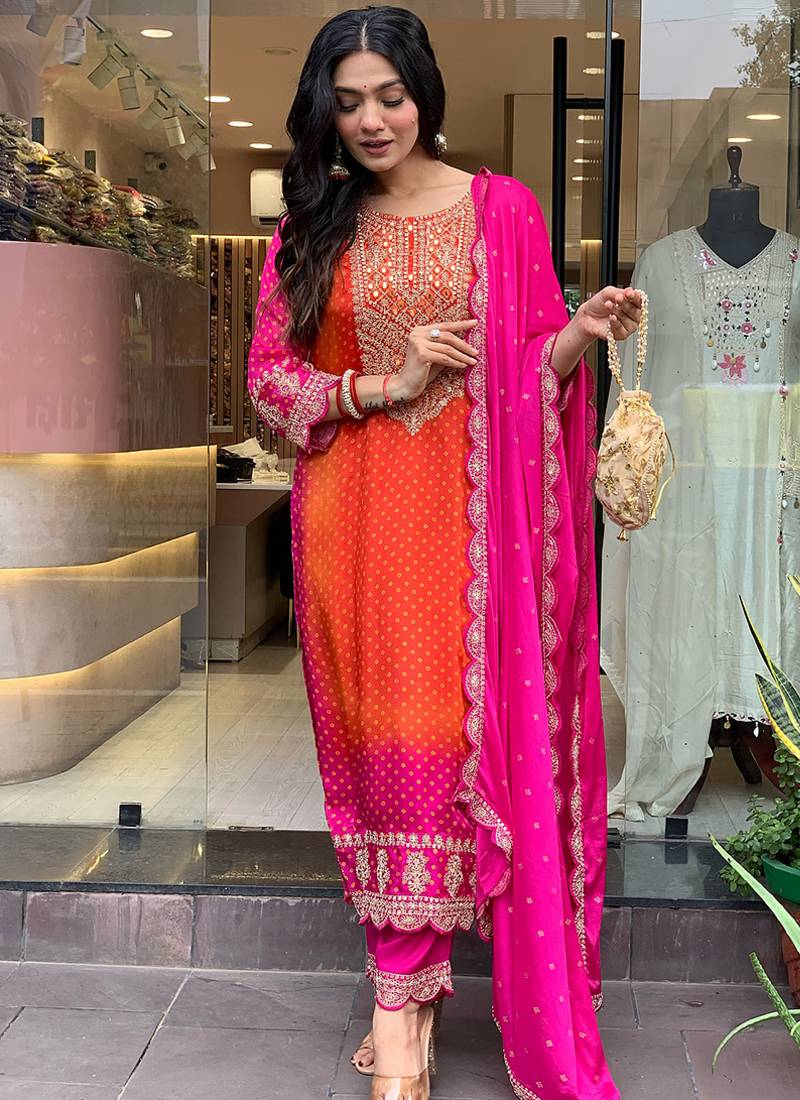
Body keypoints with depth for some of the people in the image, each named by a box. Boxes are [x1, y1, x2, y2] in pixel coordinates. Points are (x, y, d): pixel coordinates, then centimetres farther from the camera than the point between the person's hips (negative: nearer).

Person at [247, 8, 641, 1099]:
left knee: (453, 728, -4)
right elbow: (270, 378, 4)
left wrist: (584, 333, -15)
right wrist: (387, 382, -10)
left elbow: (531, 369, 6)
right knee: (374, 731, 3)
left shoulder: (502, 210, 5)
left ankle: (401, 988, 9)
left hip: (462, 516, -2)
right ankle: (407, 982, 15)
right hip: (352, 521, 2)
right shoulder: (308, 228, 10)